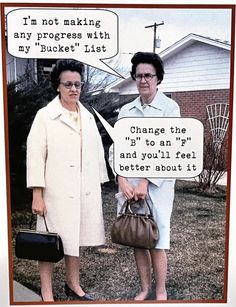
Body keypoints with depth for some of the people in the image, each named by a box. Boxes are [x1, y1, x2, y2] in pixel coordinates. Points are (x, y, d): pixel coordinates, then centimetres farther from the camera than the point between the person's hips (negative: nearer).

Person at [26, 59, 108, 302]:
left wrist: (98, 186, 10)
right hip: (57, 192, -4)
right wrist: (37, 195, -13)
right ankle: (47, 294, 19)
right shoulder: (45, 116, -4)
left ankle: (73, 285, 33)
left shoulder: (88, 116, 11)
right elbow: (35, 156, -8)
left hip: (84, 192, 5)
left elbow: (97, 153, 12)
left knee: (75, 239, 16)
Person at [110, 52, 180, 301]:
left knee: (156, 243, 1)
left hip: (157, 185, -4)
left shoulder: (169, 107, -4)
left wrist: (145, 183, -14)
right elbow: (116, 148, 4)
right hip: (129, 185, 4)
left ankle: (160, 292, 21)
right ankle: (144, 289, 29)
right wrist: (123, 181, -9)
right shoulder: (126, 110, 9)